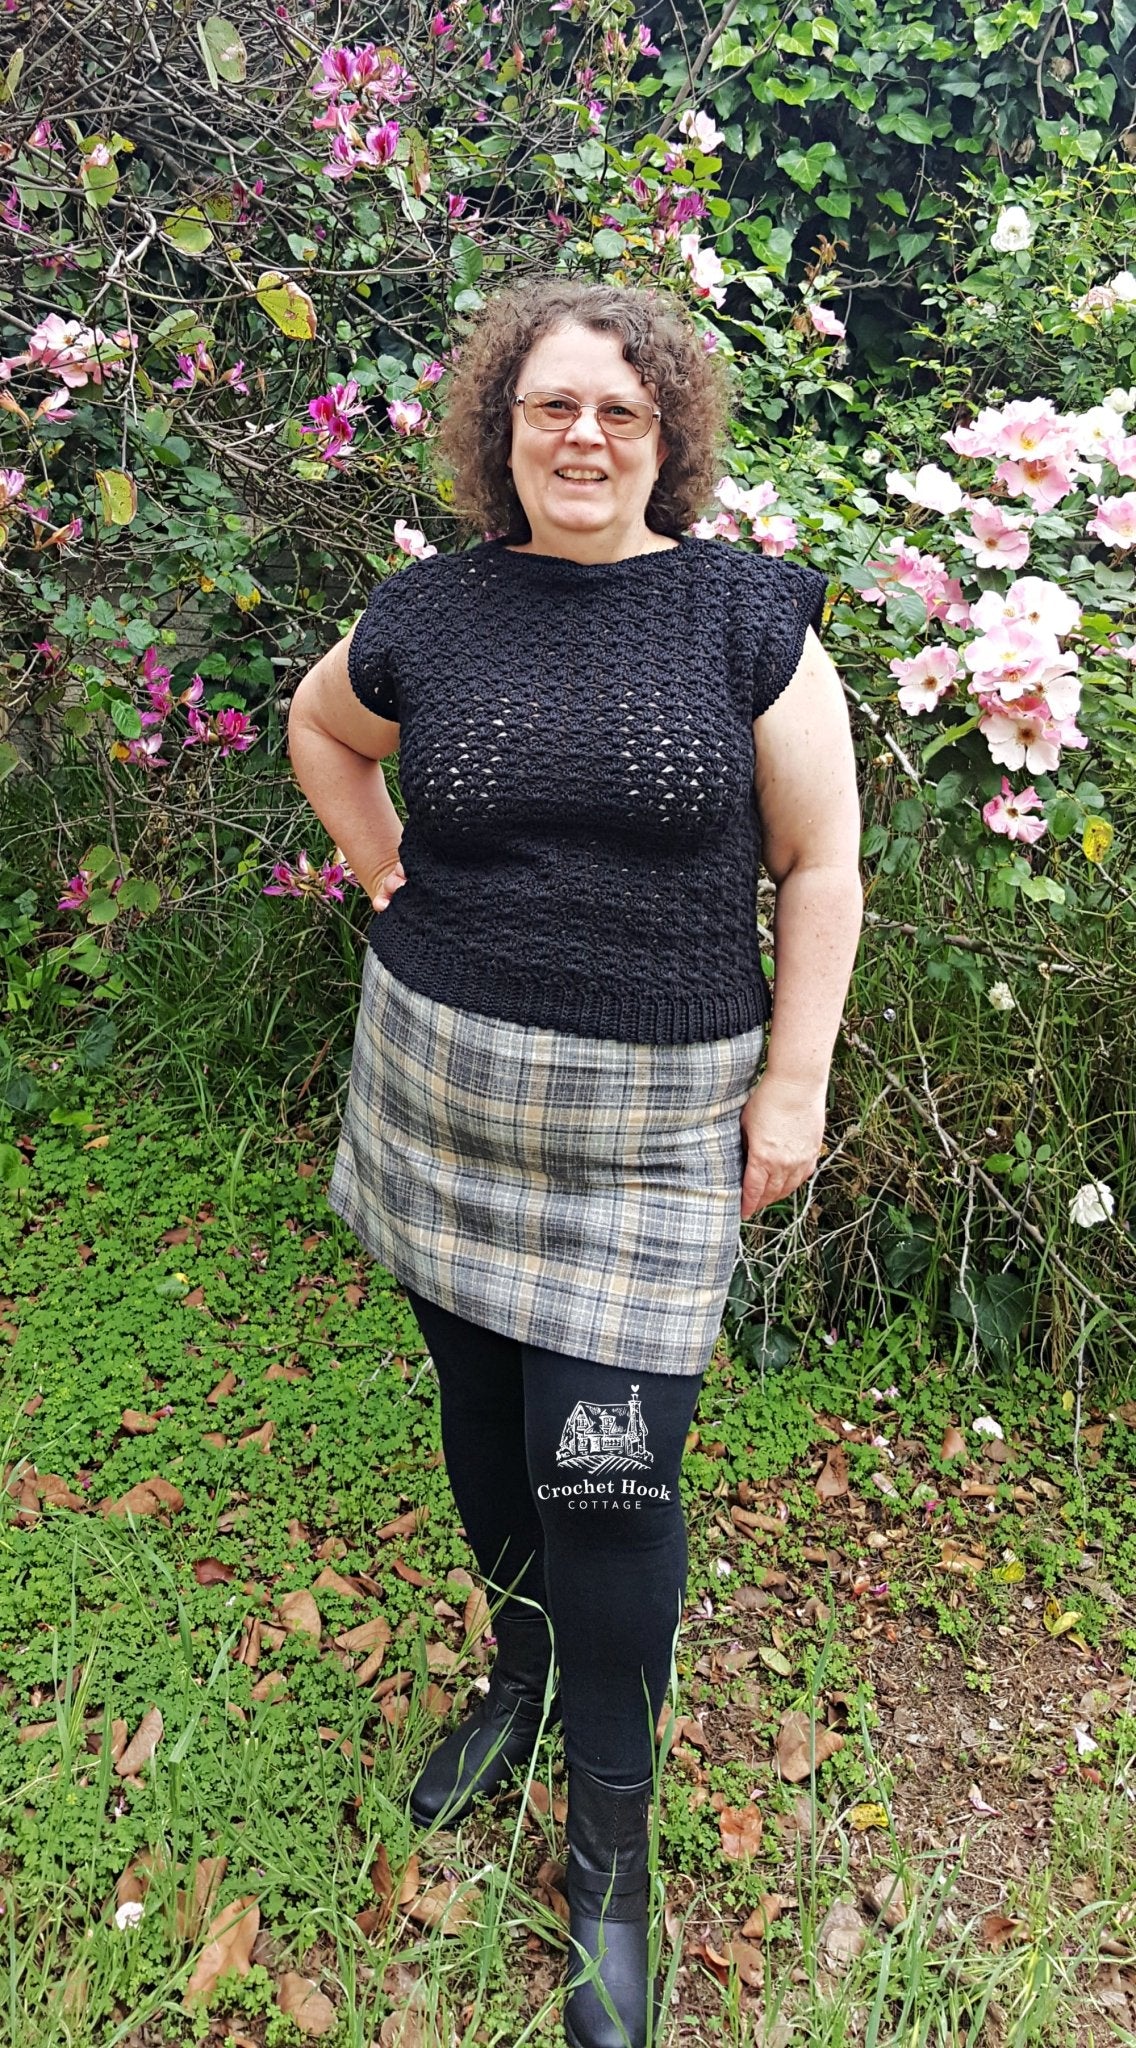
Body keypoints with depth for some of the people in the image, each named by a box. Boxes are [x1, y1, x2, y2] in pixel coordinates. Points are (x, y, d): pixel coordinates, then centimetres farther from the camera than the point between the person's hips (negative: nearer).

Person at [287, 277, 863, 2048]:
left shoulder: (747, 614, -4)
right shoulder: (431, 612, 3)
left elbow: (819, 863, -2)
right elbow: (319, 725, 24)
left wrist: (794, 1082, -6)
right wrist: (386, 878, 11)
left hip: (652, 1121, -3)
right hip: (441, 1087, 4)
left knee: (607, 1472, -3)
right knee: (483, 1414, 17)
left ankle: (611, 1847, 22)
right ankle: (520, 1670, 47)